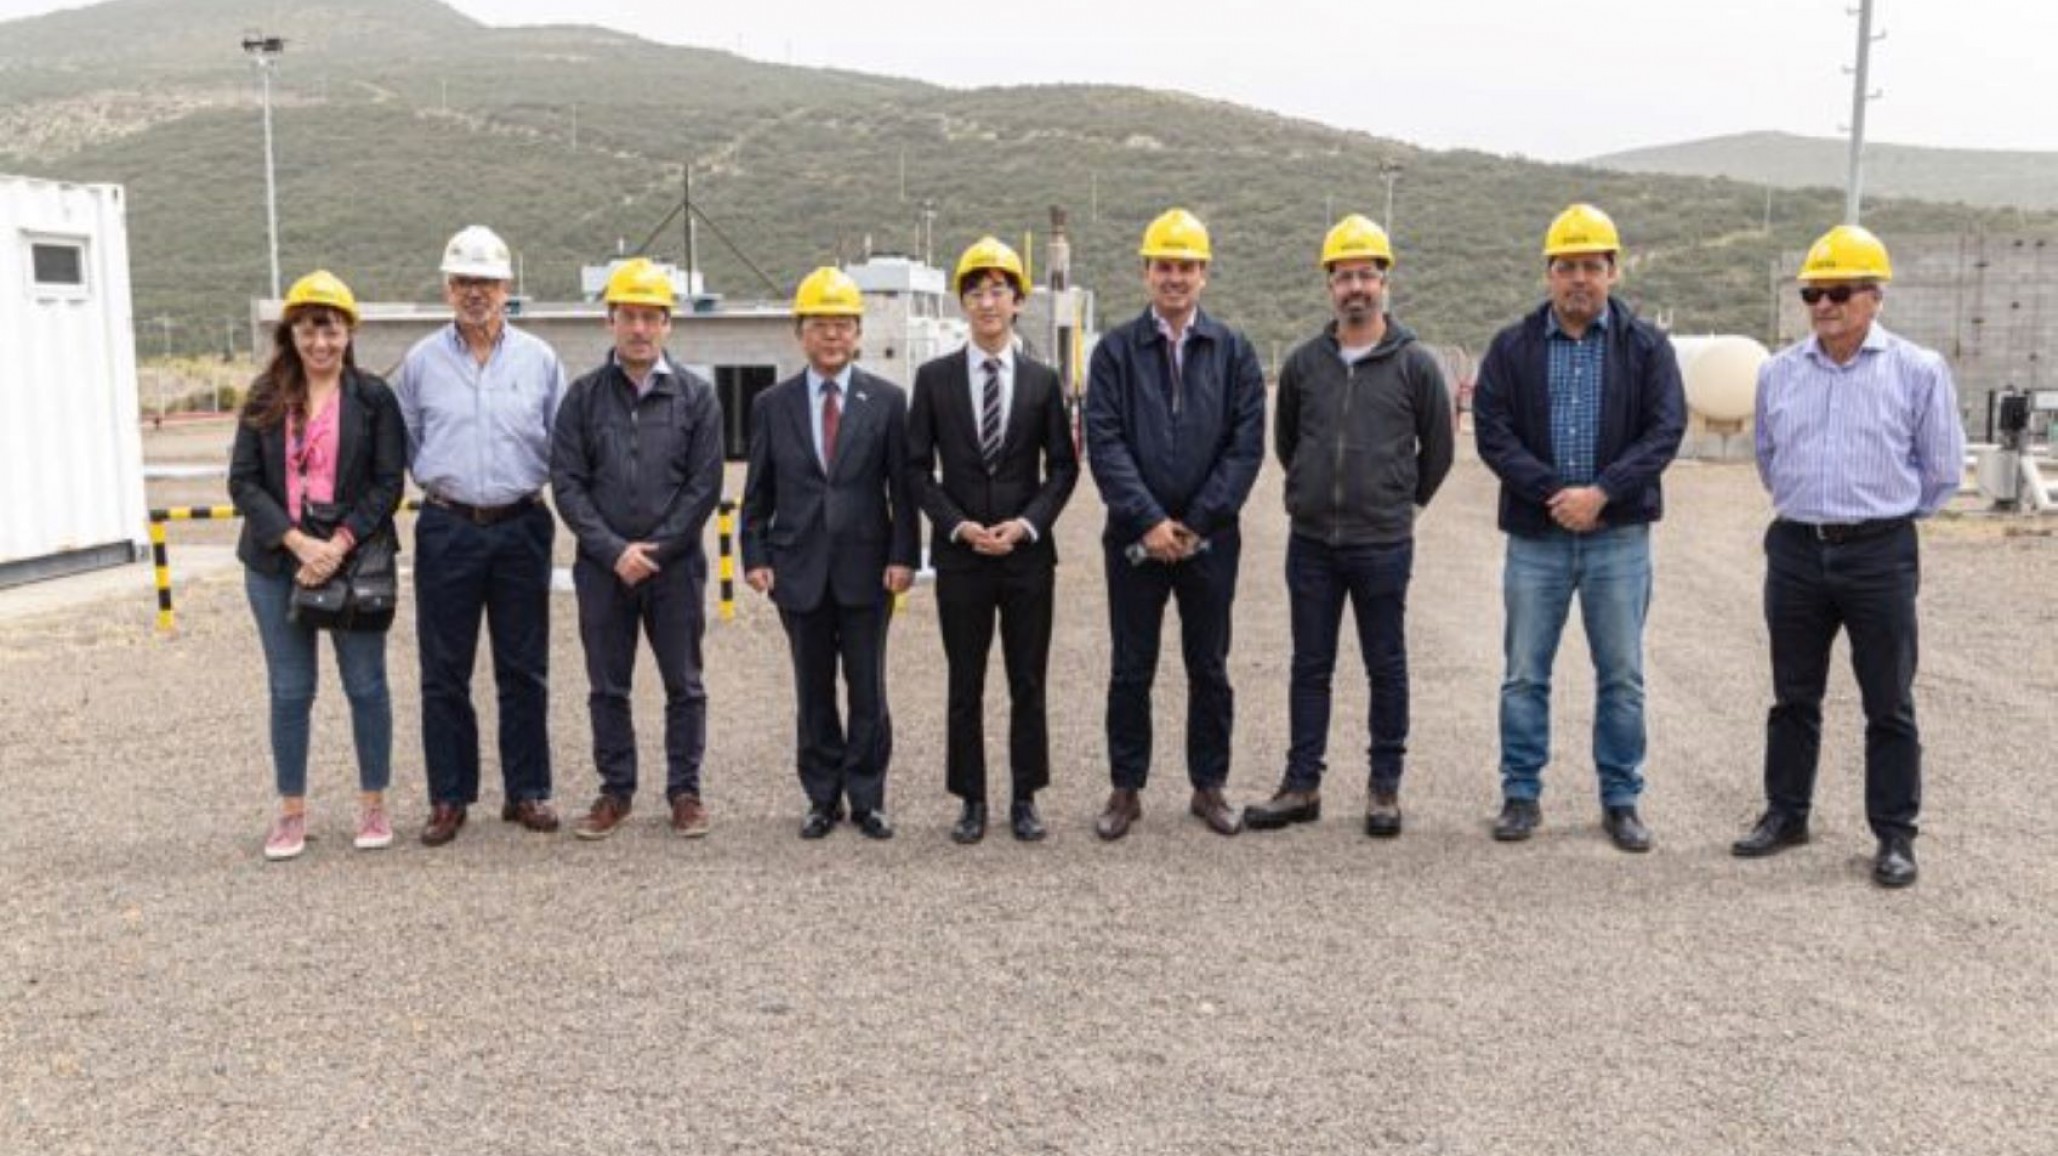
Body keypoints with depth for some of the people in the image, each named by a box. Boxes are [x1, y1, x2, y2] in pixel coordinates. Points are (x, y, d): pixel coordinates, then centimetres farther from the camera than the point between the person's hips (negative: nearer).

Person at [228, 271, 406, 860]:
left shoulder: (373, 397, 0)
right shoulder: (265, 399, 5)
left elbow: (389, 483, -5)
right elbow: (242, 482, 0)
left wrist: (339, 544, -16)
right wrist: (297, 542, -14)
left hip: (354, 560, -2)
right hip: (277, 563, 2)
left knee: (365, 685, 6)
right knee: (290, 691, 8)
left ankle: (373, 805, 19)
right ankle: (291, 811, 20)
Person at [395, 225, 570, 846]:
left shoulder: (538, 359, 4)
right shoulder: (421, 361, 4)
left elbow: (562, 445, 9)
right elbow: (405, 445, 11)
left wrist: (532, 488, 4)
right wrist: (438, 483, 6)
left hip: (521, 527, 0)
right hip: (447, 531, 0)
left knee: (524, 671, 6)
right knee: (444, 673, 4)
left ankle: (527, 791, 17)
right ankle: (449, 797, 14)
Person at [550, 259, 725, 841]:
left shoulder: (696, 396, 1)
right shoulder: (584, 395, 4)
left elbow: (705, 485, -3)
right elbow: (566, 482, -1)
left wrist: (656, 549, -10)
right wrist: (613, 551, -11)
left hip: (675, 565, -1)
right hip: (602, 567, 1)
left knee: (684, 684, 6)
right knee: (607, 687, 9)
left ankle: (684, 791, 18)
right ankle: (615, 791, 21)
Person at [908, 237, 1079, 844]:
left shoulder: (1042, 381, 4)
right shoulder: (934, 378, 2)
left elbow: (1063, 466, 5)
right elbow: (918, 468, 2)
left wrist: (1028, 523, -10)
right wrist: (957, 525, -10)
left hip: (1028, 551, 1)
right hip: (959, 555, 0)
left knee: (1028, 684, 7)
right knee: (966, 686, 6)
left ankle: (1025, 799, 18)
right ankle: (972, 800, 16)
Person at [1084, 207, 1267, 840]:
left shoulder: (1233, 351, 4)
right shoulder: (1116, 350, 1)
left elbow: (1247, 444, -3)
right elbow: (1103, 442, -6)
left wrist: (1198, 522, -10)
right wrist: (1148, 520, -15)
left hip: (1209, 538, 1)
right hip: (1135, 537, -1)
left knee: (1209, 668, 10)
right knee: (1131, 669, 7)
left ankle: (1209, 786, 23)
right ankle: (1125, 789, 18)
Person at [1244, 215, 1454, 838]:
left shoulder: (1414, 364, -3)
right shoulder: (1304, 362, 4)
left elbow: (1437, 449, 6)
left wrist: (1397, 504, 12)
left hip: (1383, 546, -2)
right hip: (1311, 542, 3)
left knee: (1386, 668, 7)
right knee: (1310, 667, 9)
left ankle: (1385, 786, 19)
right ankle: (1301, 785, 18)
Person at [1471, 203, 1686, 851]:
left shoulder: (1646, 347, 3)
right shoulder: (1513, 348, 4)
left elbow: (1665, 429, -5)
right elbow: (1492, 432, -4)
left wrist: (1601, 492, -17)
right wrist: (1553, 492, -15)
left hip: (1619, 537, 0)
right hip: (1535, 536, 0)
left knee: (1622, 676, 7)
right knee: (1525, 675, 6)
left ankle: (1621, 800, 19)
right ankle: (1522, 795, 17)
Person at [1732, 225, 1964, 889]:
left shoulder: (1918, 372, -4)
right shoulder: (1779, 373, 5)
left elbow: (1941, 471, 4)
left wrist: (1887, 513, 9)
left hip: (1880, 555, -3)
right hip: (1796, 550, 3)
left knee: (1889, 704, 4)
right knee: (1794, 697, 12)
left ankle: (1895, 835, 14)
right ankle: (1786, 814, 25)